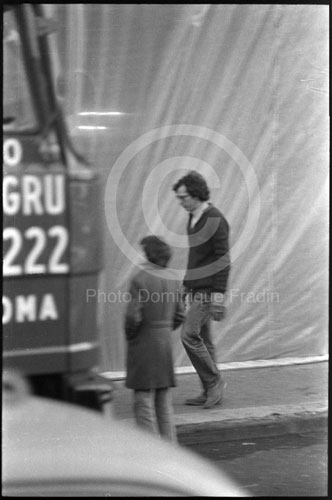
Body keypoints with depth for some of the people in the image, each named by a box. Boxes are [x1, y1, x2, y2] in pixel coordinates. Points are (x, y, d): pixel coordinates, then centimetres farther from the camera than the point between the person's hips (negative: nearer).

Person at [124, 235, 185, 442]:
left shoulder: (140, 279, -15)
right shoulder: (173, 279, 3)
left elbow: (133, 316, -19)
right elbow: (179, 315, 8)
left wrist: (130, 335, -1)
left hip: (143, 345, -6)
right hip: (166, 342, 6)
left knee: (144, 399, 0)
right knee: (164, 399, 14)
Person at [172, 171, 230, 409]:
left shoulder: (215, 220, -14)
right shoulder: (193, 218, 13)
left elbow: (223, 260, -17)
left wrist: (218, 295, -21)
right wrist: (186, 285, 22)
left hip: (208, 290, -9)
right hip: (196, 290, 9)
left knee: (189, 335, -13)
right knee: (203, 339, 9)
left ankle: (214, 381, 0)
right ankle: (211, 391, 14)